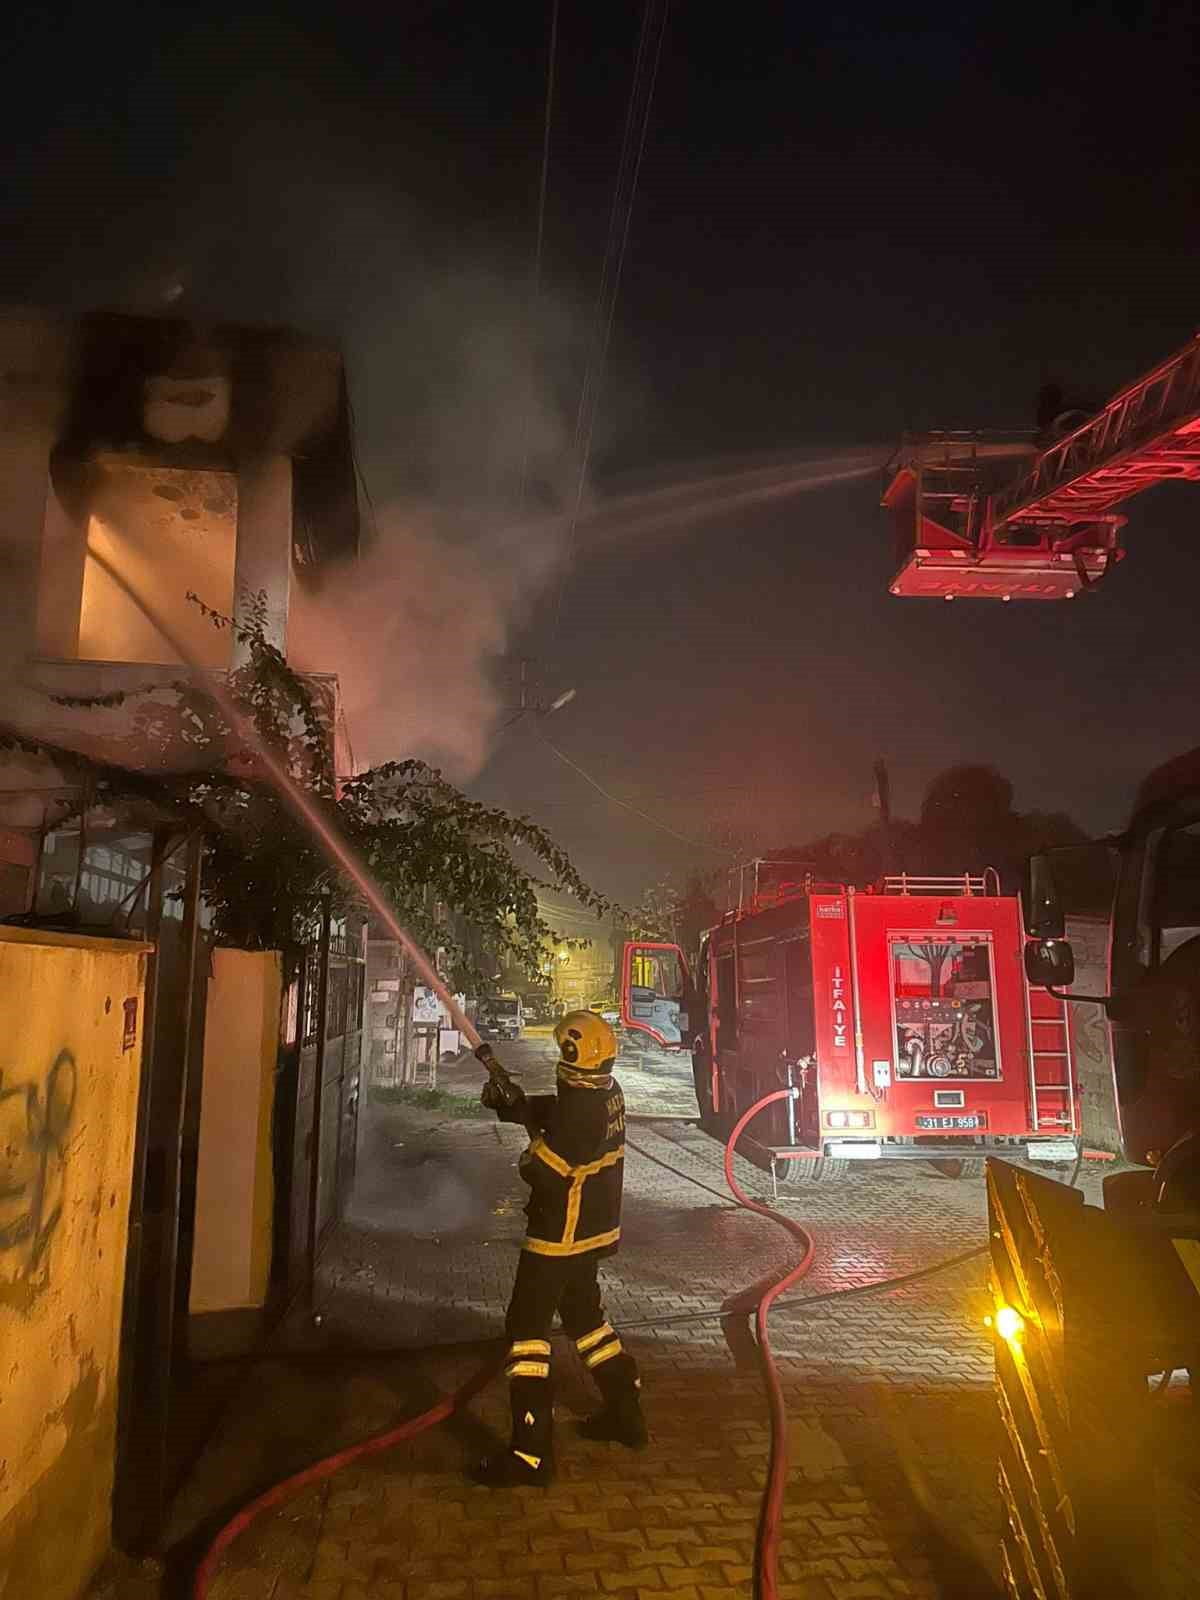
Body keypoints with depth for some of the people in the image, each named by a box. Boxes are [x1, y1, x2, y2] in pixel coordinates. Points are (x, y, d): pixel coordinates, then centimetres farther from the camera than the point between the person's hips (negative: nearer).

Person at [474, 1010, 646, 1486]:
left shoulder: (580, 1108, -28)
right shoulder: (608, 1092, 0)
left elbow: (540, 1171, -25)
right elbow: (557, 1112, 11)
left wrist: (526, 1118, -10)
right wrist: (511, 1103, -4)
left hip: (560, 1236, -9)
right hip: (594, 1231, 9)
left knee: (527, 1327, -1)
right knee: (585, 1316, 24)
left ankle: (531, 1453, 2)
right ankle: (626, 1414, 36)